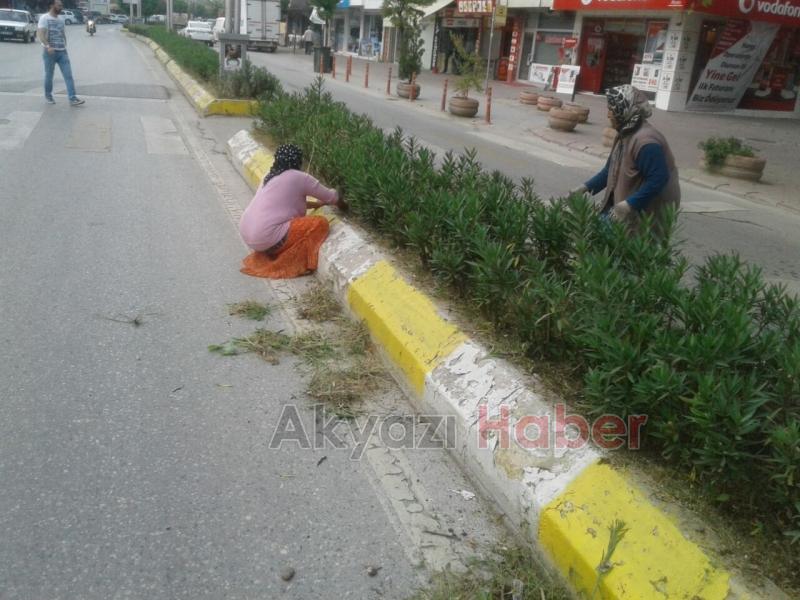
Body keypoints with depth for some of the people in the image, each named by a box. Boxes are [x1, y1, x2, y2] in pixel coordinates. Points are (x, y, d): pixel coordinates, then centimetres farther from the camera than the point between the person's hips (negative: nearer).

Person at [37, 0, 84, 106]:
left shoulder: (60, 20, 14)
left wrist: (65, 46, 14)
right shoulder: (45, 18, -6)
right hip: (50, 52, -5)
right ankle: (48, 96, 22)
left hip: (62, 52, 5)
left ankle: (72, 98, -11)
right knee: (49, 76, 6)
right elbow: (40, 34, -17)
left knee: (68, 75, -7)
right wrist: (47, 46, -31)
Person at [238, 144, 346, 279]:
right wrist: (343, 205, 28)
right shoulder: (299, 177, -4)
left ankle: (268, 252, 18)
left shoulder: (271, 176, 17)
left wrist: (318, 204, 37)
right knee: (320, 223, -5)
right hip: (266, 238, -9)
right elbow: (330, 196, 7)